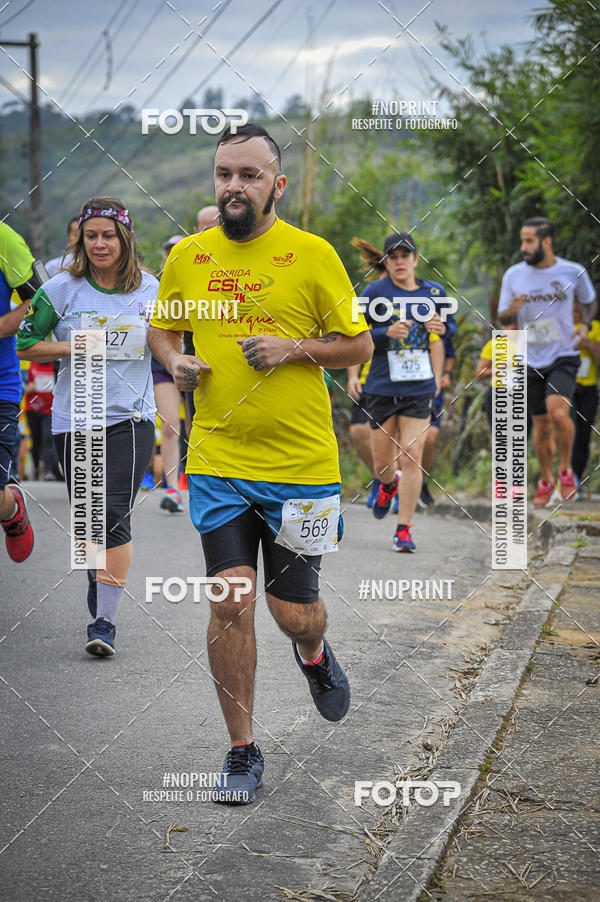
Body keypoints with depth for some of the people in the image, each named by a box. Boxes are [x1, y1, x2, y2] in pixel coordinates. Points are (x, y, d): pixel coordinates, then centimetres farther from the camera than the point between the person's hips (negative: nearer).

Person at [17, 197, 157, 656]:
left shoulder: (151, 290, 2)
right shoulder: (61, 289, -2)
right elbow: (24, 342, 1)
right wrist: (73, 347, -11)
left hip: (131, 416, -1)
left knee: (114, 514, -14)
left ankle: (106, 621, -13)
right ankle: (98, 586, 40)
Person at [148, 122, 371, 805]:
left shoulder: (313, 254, -4)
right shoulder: (186, 257, 5)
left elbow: (359, 345, 2)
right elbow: (162, 328, 20)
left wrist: (293, 348, -14)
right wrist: (174, 361, -2)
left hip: (302, 464, -2)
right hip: (217, 461, 2)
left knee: (293, 612, 3)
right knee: (231, 601, -5)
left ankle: (313, 653, 41)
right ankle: (242, 752, 9)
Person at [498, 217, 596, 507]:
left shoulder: (574, 272, -5)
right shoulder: (514, 275, -1)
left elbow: (589, 301, 15)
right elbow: (502, 319, 5)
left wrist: (585, 325, -4)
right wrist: (511, 311, -18)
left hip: (564, 356, -3)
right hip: (531, 361, 3)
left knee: (558, 410, -25)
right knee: (541, 424, 8)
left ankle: (565, 470, -4)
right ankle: (546, 480, 29)